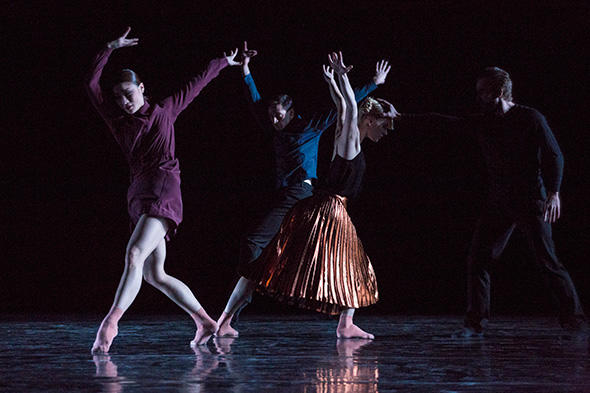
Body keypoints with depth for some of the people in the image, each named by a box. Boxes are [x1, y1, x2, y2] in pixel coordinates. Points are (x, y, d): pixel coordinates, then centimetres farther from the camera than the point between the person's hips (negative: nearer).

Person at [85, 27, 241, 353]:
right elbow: (91, 85, 10)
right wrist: (109, 49, 7)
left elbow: (196, 85, 23)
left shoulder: (164, 111, 10)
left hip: (162, 189, -6)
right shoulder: (117, 120, 17)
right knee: (155, 275, 5)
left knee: (135, 255, -25)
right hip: (139, 194, 6)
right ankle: (205, 322, 14)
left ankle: (111, 322, -36)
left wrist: (223, 63, 34)